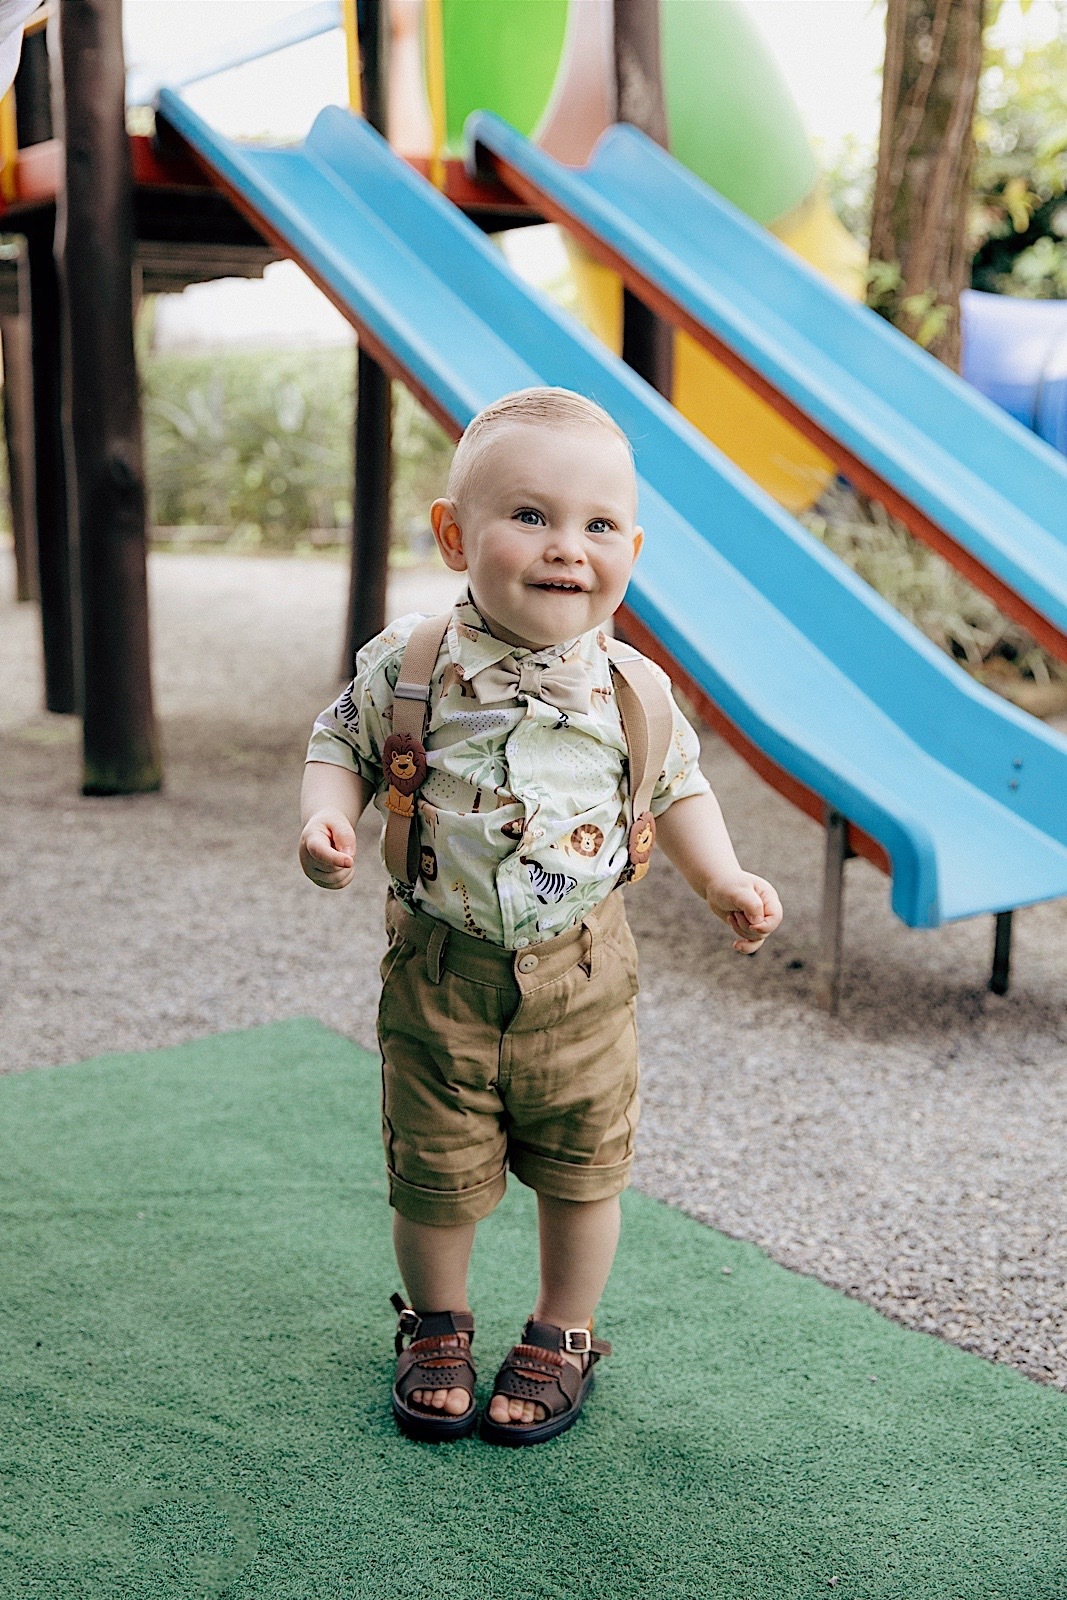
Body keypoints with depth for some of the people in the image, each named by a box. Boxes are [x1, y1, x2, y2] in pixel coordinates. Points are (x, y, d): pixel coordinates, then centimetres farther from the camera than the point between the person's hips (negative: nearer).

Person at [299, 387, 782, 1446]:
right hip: (439, 972, -1)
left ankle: (562, 1336, 38)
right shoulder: (407, 669, -12)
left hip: (581, 975, 2)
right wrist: (327, 818, -17)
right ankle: (437, 1325, 39)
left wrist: (722, 881, -2)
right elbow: (341, 744, 3)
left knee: (581, 1168, 13)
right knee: (434, 1171, 10)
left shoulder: (635, 692, -6)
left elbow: (678, 789, 10)